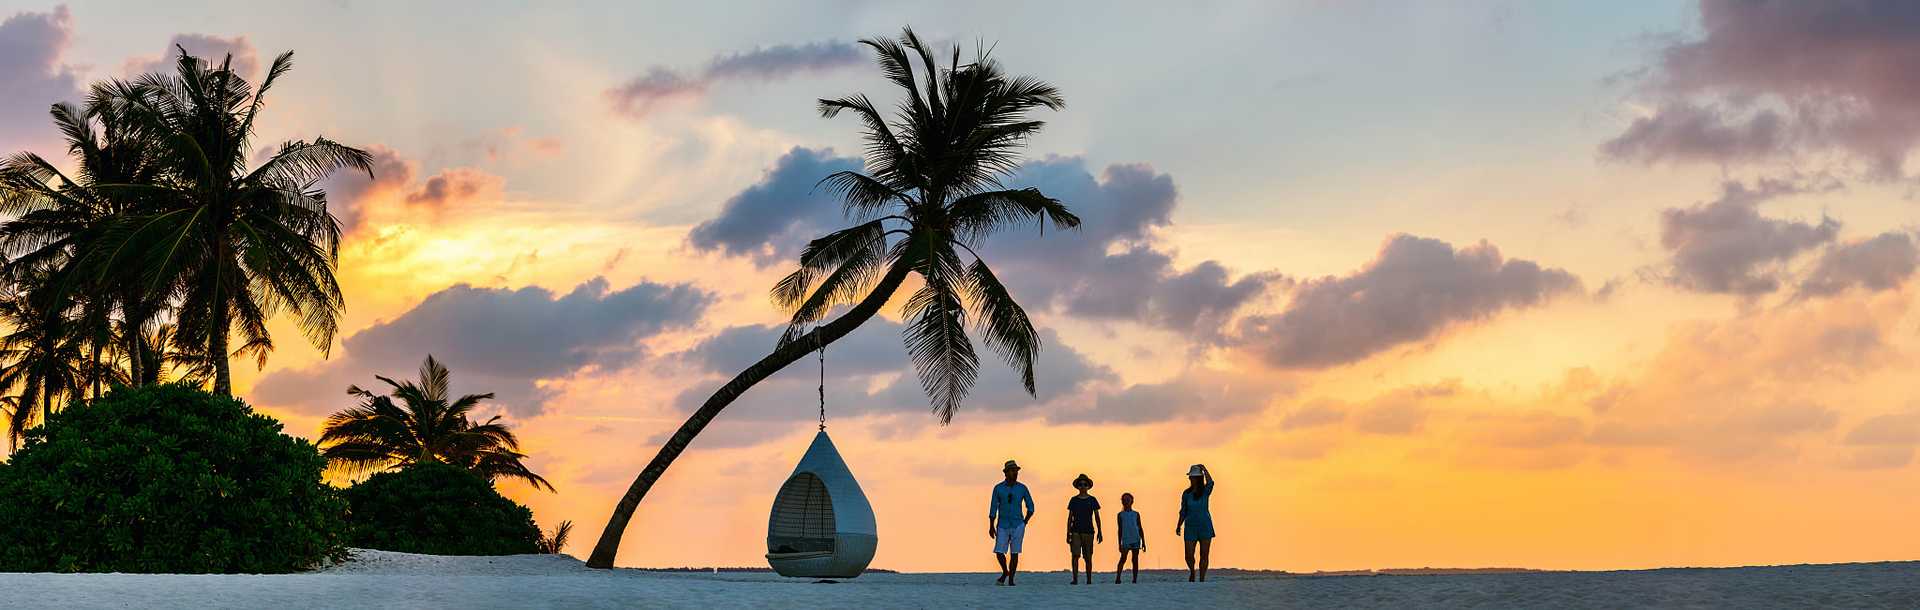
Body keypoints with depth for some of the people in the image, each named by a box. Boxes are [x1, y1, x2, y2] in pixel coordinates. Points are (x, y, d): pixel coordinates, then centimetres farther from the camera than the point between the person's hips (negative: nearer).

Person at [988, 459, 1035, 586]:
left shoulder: (1022, 488, -1)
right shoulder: (998, 488, -2)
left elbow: (1030, 507, 9)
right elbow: (993, 508, 1)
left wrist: (1024, 523, 3)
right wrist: (991, 527, -1)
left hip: (1018, 526, 0)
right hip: (1003, 526, 0)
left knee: (1014, 553, -1)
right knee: (999, 552, -6)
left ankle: (1011, 579, 7)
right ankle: (1005, 572, 21)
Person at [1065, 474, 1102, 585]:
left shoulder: (1092, 500, 7)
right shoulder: (1073, 500, 8)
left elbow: (1097, 517, 8)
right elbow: (1070, 517, 10)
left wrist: (1100, 532, 2)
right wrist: (1068, 533, 5)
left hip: (1088, 531, 0)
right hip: (1076, 531, 0)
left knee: (1088, 557, 2)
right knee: (1075, 555, -10)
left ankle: (1089, 579, 11)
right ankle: (1075, 579, -12)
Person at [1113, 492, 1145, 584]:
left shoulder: (1136, 514, 10)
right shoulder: (1120, 515, 7)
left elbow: (1140, 529, 12)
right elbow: (1120, 530, 7)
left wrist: (1143, 542, 8)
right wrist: (1119, 543, 3)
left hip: (1136, 539, 2)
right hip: (1125, 540, -2)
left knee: (1135, 560, 1)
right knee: (1123, 559, -12)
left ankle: (1135, 580, 3)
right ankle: (1117, 578, -13)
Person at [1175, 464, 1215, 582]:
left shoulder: (1205, 491, -2)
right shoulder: (1186, 494, 5)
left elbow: (1210, 483, -25)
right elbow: (1183, 511, 10)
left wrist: (1204, 469, -18)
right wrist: (1178, 526, 2)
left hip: (1205, 525, -2)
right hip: (1191, 527, 2)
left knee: (1204, 555, -1)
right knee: (1189, 556, -5)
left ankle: (1202, 579, 6)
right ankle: (1192, 571, 24)